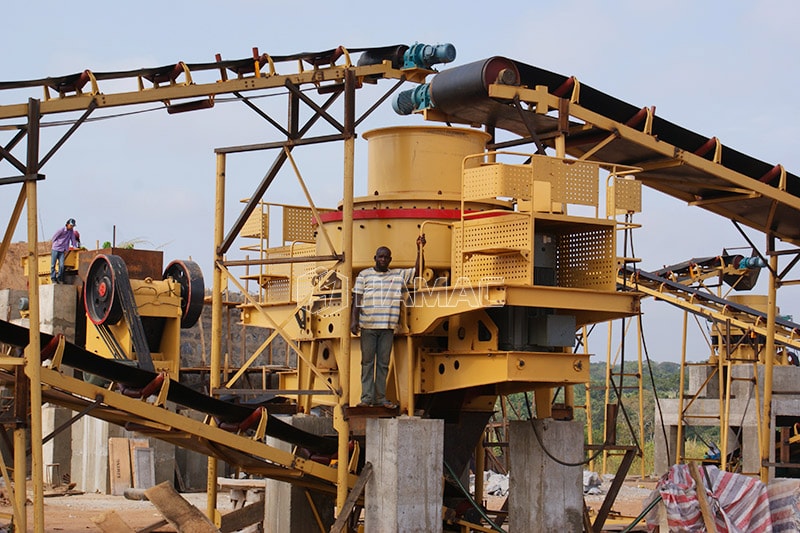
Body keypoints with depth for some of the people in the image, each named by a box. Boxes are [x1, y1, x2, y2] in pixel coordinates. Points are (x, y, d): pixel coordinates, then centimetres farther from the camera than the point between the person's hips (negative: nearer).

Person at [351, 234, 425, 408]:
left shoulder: (399, 275, 12)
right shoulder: (364, 275, 8)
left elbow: (417, 270, 9)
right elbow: (357, 298, 4)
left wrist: (420, 249, 0)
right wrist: (354, 320, -5)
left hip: (388, 327, 1)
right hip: (368, 325, -1)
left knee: (383, 363, 4)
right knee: (367, 362, 0)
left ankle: (381, 397, 8)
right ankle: (367, 396, 1)